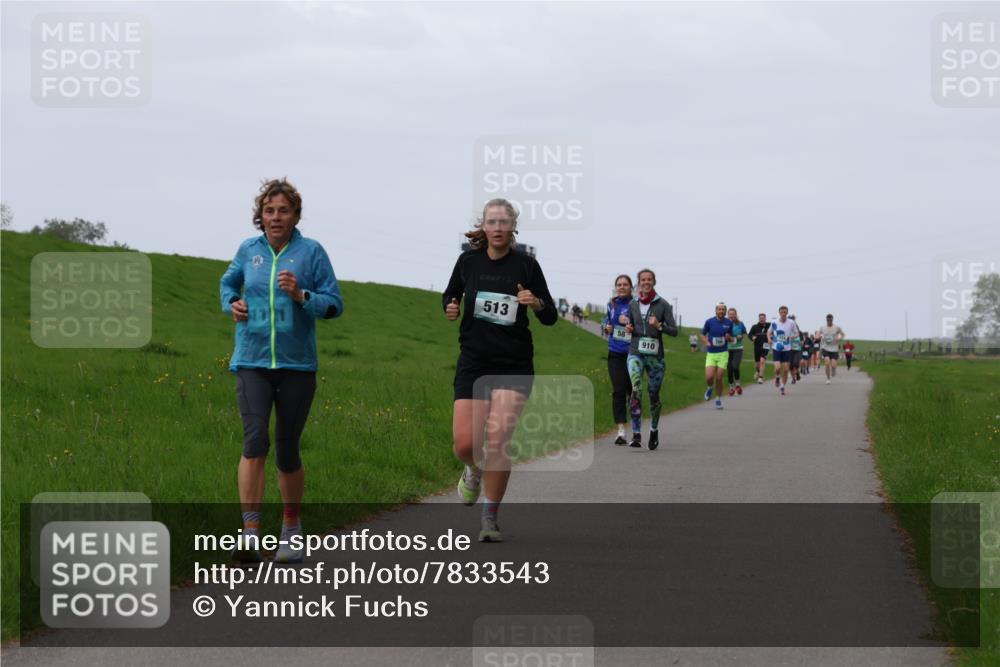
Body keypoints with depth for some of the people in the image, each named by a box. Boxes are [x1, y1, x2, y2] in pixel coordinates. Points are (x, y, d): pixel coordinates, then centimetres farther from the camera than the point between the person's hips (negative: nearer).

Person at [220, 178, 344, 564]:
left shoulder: (311, 252, -1)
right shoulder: (248, 250, 7)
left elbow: (334, 304, -1)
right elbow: (228, 283, 27)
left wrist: (301, 296, -18)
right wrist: (232, 304, 6)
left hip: (297, 364, -1)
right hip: (252, 362, 1)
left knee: (287, 449, 7)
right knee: (255, 440, -17)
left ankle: (291, 532, 27)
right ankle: (250, 534, -22)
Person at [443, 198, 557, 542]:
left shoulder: (526, 265, -3)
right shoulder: (469, 261, 1)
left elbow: (550, 318, 2)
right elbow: (450, 295, 19)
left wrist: (537, 303, -20)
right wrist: (450, 308, -4)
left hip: (514, 366, -2)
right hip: (473, 362, 2)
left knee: (497, 442, -13)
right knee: (465, 444, -7)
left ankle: (490, 517, 2)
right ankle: (475, 471, 31)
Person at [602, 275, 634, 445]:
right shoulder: (611, 304, 8)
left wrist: (629, 323, -20)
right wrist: (607, 328, 2)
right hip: (615, 353, 3)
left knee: (633, 391, 5)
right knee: (618, 391, -5)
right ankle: (621, 430, -6)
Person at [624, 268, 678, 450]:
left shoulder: (663, 305, -2)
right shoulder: (633, 304, 7)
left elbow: (674, 331, -3)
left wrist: (659, 326, -20)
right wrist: (629, 329, -1)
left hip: (655, 355, -1)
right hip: (636, 353, 1)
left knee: (654, 394, 8)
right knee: (636, 389, -21)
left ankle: (654, 430, 34)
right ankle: (636, 434, -25)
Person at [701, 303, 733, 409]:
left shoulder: (729, 323, 2)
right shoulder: (709, 321, -3)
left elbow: (731, 338, 13)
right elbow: (703, 334, 10)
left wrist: (729, 338, -11)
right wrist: (706, 342, -10)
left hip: (723, 353, 0)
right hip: (711, 354, 0)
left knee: (719, 378, -5)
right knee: (709, 377, -14)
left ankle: (718, 399, 14)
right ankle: (710, 388, 22)